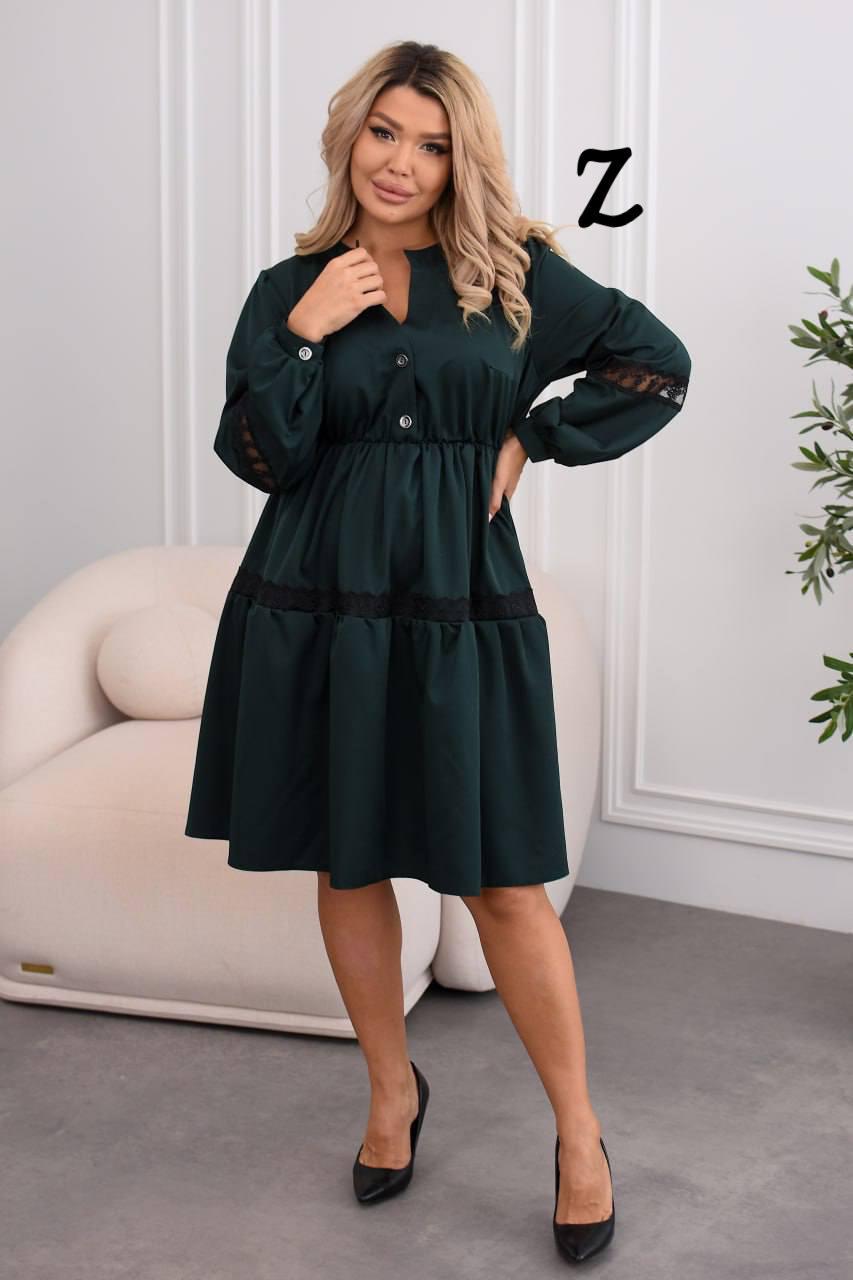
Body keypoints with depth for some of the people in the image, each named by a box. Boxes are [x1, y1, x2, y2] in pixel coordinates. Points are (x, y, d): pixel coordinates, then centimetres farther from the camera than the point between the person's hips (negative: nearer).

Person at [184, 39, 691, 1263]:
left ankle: (579, 1133, 17)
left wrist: (534, 435, -1)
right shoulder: (292, 287, 5)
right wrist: (304, 335, -13)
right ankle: (393, 1090, 34)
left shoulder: (517, 274, 3)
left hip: (462, 605, -2)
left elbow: (659, 363, 6)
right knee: (346, 863, 12)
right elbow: (262, 457, -3)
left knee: (502, 878, 0)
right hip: (319, 608, 2)